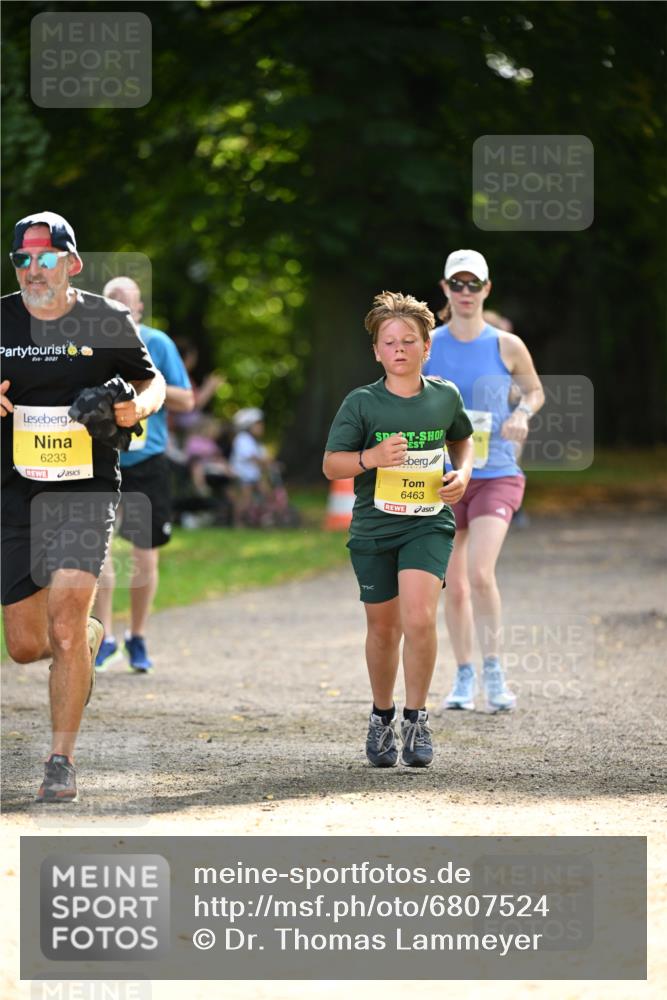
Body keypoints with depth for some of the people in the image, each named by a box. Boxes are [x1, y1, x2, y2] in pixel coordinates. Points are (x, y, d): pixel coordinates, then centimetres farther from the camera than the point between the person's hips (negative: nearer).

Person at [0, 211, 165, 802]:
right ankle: (90, 638, 43)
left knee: (64, 628, -17)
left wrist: (139, 406, -10)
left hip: (87, 493, -3)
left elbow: (152, 381, 13)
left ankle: (62, 762, -9)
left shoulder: (108, 322, -1)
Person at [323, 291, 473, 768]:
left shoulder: (446, 397, 1)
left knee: (419, 619, -19)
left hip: (428, 524, 0)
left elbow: (462, 439, 22)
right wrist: (372, 457, -22)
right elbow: (331, 464, -4)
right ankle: (382, 716, 32)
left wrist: (463, 474, 2)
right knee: (383, 627, 10)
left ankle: (416, 718, -5)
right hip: (373, 527, 0)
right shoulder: (361, 403, -6)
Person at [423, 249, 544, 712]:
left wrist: (522, 414, -7)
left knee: (480, 574, -20)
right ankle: (464, 677, 21)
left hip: (496, 475, -2)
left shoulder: (506, 346, -2)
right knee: (455, 587, 7)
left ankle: (494, 670, -7)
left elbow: (535, 390, 13)